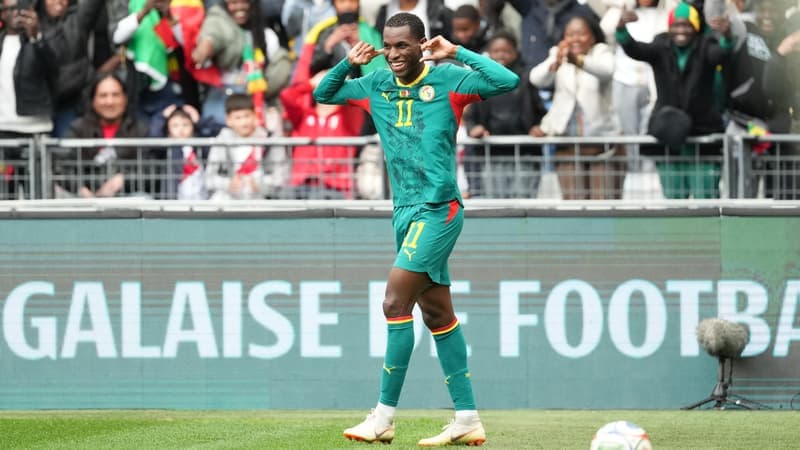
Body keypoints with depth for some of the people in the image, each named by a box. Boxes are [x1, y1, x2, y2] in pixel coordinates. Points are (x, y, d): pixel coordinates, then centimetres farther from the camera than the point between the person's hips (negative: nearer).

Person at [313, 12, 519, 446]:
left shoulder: (447, 81, -8)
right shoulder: (376, 85, 9)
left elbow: (508, 81, -18)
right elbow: (322, 94, 21)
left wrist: (456, 52, -19)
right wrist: (348, 63, 2)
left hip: (438, 210, -7)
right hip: (405, 211, 7)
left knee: (396, 303, -14)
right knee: (438, 313, 8)